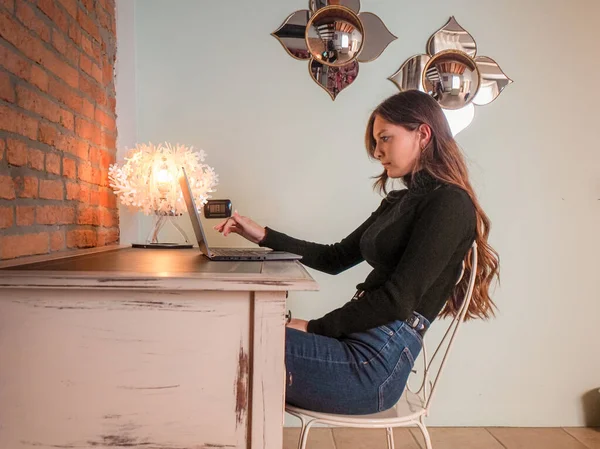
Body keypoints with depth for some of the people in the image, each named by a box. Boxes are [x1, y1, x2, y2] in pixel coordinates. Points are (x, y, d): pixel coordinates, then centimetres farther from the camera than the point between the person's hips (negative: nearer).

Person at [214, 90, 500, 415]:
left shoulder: (450, 203, -10)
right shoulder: (399, 202, 18)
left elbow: (398, 299, -17)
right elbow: (336, 258, 18)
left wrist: (315, 327, -9)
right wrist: (264, 236, 11)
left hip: (376, 364, -8)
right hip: (356, 342, 8)